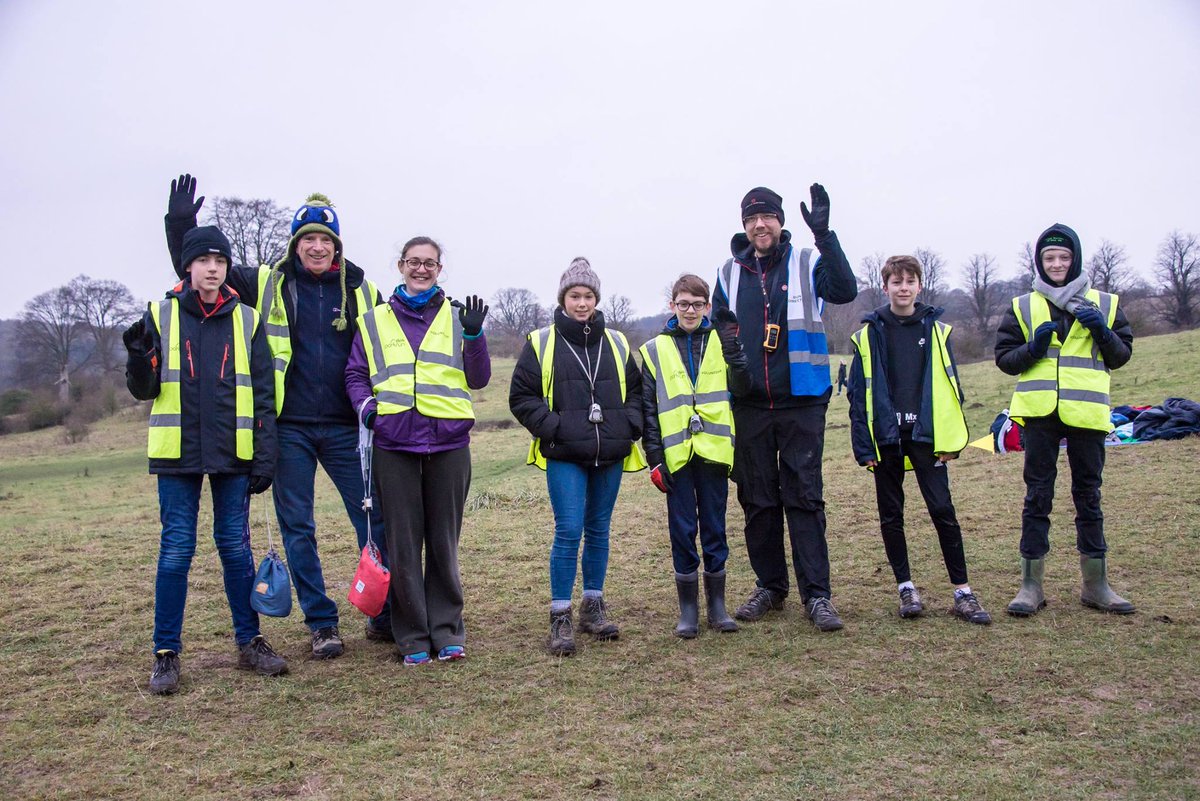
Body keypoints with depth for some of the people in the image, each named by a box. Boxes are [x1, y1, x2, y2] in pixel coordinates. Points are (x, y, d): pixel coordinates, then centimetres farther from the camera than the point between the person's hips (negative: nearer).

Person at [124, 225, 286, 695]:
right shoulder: (161, 316, 4)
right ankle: (166, 653, 11)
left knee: (235, 546, 7)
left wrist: (265, 458, -1)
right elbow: (144, 391, 5)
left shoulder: (247, 321, 6)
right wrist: (138, 357, -16)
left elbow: (264, 396, 5)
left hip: (233, 454, 1)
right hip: (178, 453, -1)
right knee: (176, 550, 1)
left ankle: (249, 642, 18)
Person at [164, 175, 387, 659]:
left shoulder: (362, 292, 6)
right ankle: (322, 624, 17)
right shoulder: (268, 284, 5)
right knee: (297, 527, 5)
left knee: (374, 518, 1)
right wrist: (181, 225, -3)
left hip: (345, 427, 0)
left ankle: (387, 615, 15)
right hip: (288, 427, 0)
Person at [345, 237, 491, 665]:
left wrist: (474, 334, -7)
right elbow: (355, 374, 13)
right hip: (394, 443, 0)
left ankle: (447, 630, 18)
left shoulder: (455, 318, 10)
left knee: (444, 539, 6)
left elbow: (478, 379, 7)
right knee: (403, 542, 3)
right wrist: (365, 404, -7)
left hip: (448, 441, 0)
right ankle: (412, 636, 14)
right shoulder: (375, 320, 11)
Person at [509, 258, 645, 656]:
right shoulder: (541, 343, 0)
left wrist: (630, 424, 3)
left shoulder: (616, 343, 10)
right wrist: (551, 426, -11)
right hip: (564, 456, -4)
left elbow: (636, 389, 19)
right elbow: (521, 396, 1)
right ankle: (560, 617, 3)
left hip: (609, 455, 4)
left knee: (598, 531, 12)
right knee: (568, 531, -8)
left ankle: (593, 607, 25)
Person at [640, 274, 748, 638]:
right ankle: (688, 609, 15)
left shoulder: (721, 342, 8)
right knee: (682, 530, 4)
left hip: (714, 451, 1)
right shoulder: (655, 350, 6)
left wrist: (735, 349, -22)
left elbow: (743, 386, -7)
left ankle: (717, 604, 21)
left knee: (715, 528, 9)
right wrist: (655, 459, -2)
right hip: (677, 455, 0)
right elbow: (648, 409, 4)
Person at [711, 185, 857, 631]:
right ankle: (770, 587, 22)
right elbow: (716, 329, 16)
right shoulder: (730, 273, 10)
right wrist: (721, 331, -8)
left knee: (804, 496, -2)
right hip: (749, 405, 3)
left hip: (801, 401, -3)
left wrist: (824, 235, -28)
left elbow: (845, 291, -18)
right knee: (757, 499, 9)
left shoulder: (807, 262, 1)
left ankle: (817, 595, 4)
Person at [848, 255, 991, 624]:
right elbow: (859, 393, 2)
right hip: (886, 437, 1)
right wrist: (863, 445, -4)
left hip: (926, 434, 0)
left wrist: (952, 439, -2)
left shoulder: (936, 330, 5)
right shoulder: (868, 334, 3)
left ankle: (963, 592, 5)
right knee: (891, 514, 6)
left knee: (942, 509, -3)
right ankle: (906, 587, 18)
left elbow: (950, 385, 5)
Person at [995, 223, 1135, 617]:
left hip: (1087, 411, 1)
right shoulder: (1023, 306, 8)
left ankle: (1095, 584, 18)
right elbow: (1004, 358, 6)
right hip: (1040, 411, -1)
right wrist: (1033, 348, -13)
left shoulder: (1104, 304, 10)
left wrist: (1102, 331, -9)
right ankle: (1031, 584, 7)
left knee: (1088, 495, 9)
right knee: (1037, 496, 2)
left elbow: (1121, 356, 10)